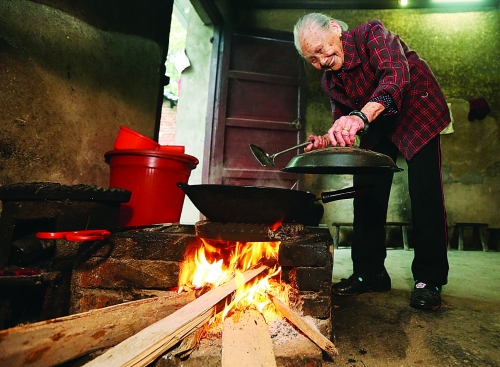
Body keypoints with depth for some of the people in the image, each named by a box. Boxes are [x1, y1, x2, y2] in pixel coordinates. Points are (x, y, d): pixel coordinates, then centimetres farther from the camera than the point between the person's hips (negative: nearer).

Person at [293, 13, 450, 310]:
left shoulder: (372, 34, -18)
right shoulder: (330, 80, -1)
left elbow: (396, 75, -36)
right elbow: (343, 121, 2)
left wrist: (361, 116, -54)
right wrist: (328, 141, -20)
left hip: (418, 113, -5)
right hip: (378, 128, 6)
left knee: (425, 193, -15)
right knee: (367, 192, -3)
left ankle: (429, 278, -2)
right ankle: (370, 273, 6)